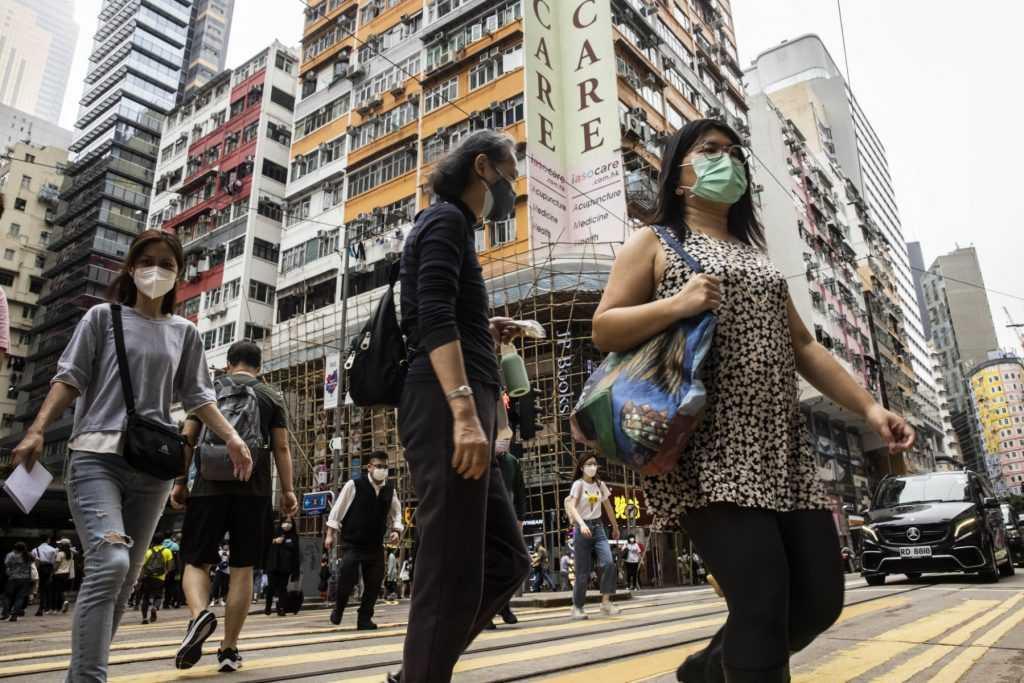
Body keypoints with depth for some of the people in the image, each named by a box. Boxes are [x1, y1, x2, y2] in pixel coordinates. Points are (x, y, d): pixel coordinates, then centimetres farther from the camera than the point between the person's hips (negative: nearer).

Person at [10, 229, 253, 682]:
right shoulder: (104, 317, 9)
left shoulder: (185, 333, 15)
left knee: (127, 577, 6)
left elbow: (196, 396, 13)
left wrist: (232, 438, -1)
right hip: (96, 455, -3)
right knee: (110, 563, -22)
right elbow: (70, 379, 3)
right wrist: (37, 431, -10)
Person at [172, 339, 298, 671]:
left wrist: (179, 483, 11)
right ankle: (229, 649, 8)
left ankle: (200, 614, -19)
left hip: (209, 487, 0)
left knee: (196, 560, 10)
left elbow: (187, 439, 6)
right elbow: (281, 447, 3)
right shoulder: (272, 397, 9)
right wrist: (287, 490, 6)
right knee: (242, 568, 5)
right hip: (254, 490, 0)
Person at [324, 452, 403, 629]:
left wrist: (396, 531, -5)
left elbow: (396, 515, 13)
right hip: (351, 543, -4)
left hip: (376, 545, 4)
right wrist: (330, 534, -4)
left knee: (374, 583, 3)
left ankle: (365, 618, 20)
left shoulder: (390, 491, 2)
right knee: (347, 578, -12)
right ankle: (338, 608, 19)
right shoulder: (354, 485, -11)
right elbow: (337, 510, -4)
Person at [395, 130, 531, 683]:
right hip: (445, 409, -10)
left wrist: (486, 335, 19)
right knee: (452, 575, -8)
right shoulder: (445, 219, 0)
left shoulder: (454, 228, 30)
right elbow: (433, 318, -17)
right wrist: (465, 411, -26)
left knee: (506, 560, 10)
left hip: (454, 410, 10)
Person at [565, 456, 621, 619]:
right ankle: (577, 607, 14)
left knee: (608, 563, -16)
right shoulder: (578, 484, -6)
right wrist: (581, 524, -33)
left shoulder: (600, 484, 8)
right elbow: (571, 506, -19)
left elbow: (608, 507, 19)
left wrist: (615, 527, 23)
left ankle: (606, 602, -9)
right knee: (583, 571, 0)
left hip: (598, 527, 4)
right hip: (583, 528, -4)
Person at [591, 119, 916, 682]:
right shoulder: (653, 244, 8)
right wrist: (676, 305, -17)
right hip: (710, 451, -7)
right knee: (763, 607, -15)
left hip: (780, 450, 7)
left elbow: (802, 346, 22)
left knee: (820, 599, 5)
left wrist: (868, 407, 12)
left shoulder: (756, 258, 27)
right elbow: (603, 330, -2)